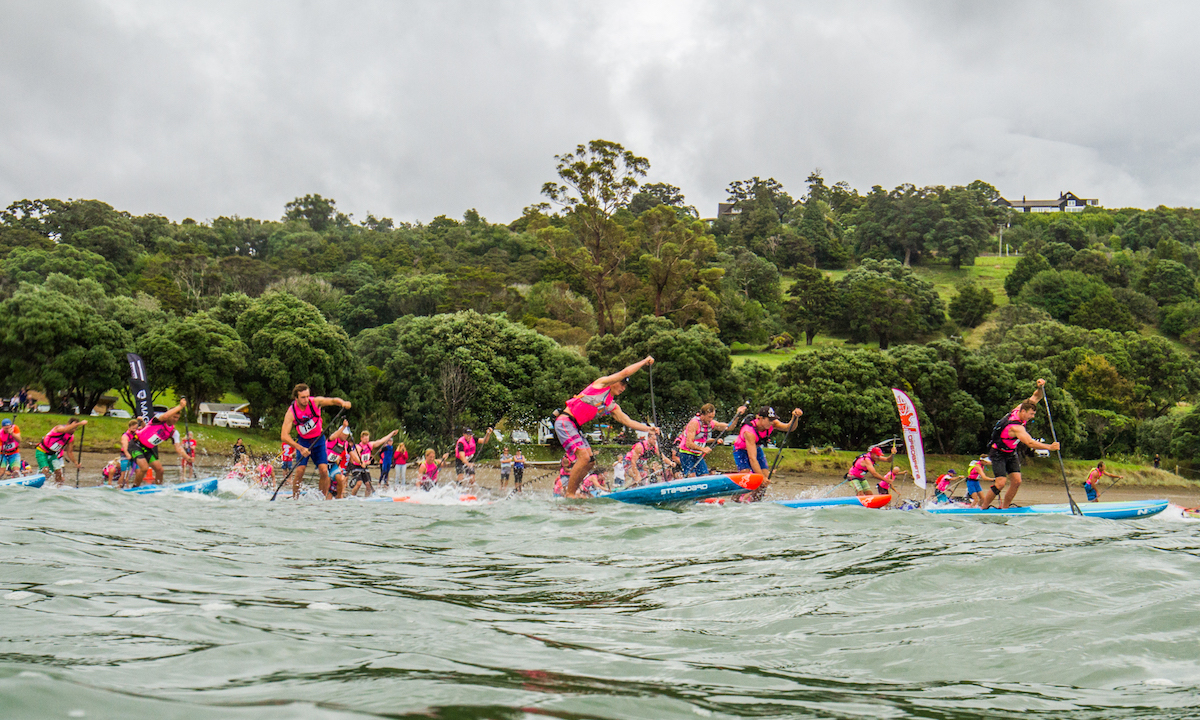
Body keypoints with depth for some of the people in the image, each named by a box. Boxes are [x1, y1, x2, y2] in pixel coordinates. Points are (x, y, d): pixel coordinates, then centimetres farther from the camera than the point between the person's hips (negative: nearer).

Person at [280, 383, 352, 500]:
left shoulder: (315, 402, -18)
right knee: (300, 470, -15)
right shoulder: (291, 413, -22)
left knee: (324, 470, -11)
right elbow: (284, 436, -28)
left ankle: (325, 497, 4)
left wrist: (343, 402, -37)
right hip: (303, 442, -1)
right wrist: (300, 448, -40)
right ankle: (295, 498, 2)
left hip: (318, 439, 1)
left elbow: (333, 400, -12)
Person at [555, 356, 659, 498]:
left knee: (590, 461, 6)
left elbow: (628, 421, 16)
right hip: (565, 422, -9)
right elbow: (625, 372, -9)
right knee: (584, 457, -18)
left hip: (576, 428, 9)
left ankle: (572, 491, 15)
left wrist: (648, 429, 4)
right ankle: (570, 494, -10)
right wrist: (645, 361, 3)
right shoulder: (602, 383, -2)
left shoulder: (612, 407, 19)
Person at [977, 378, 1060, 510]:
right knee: (1001, 483, -17)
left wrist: (1040, 387, -20)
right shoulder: (1015, 427, -33)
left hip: (1011, 453, 9)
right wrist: (1049, 447, -45)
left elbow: (1035, 397, 1)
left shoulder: (1020, 409, -8)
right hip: (998, 453, -9)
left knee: (1016, 481, -2)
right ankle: (983, 507, -1)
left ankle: (1004, 508, 9)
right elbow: (1030, 443, -42)